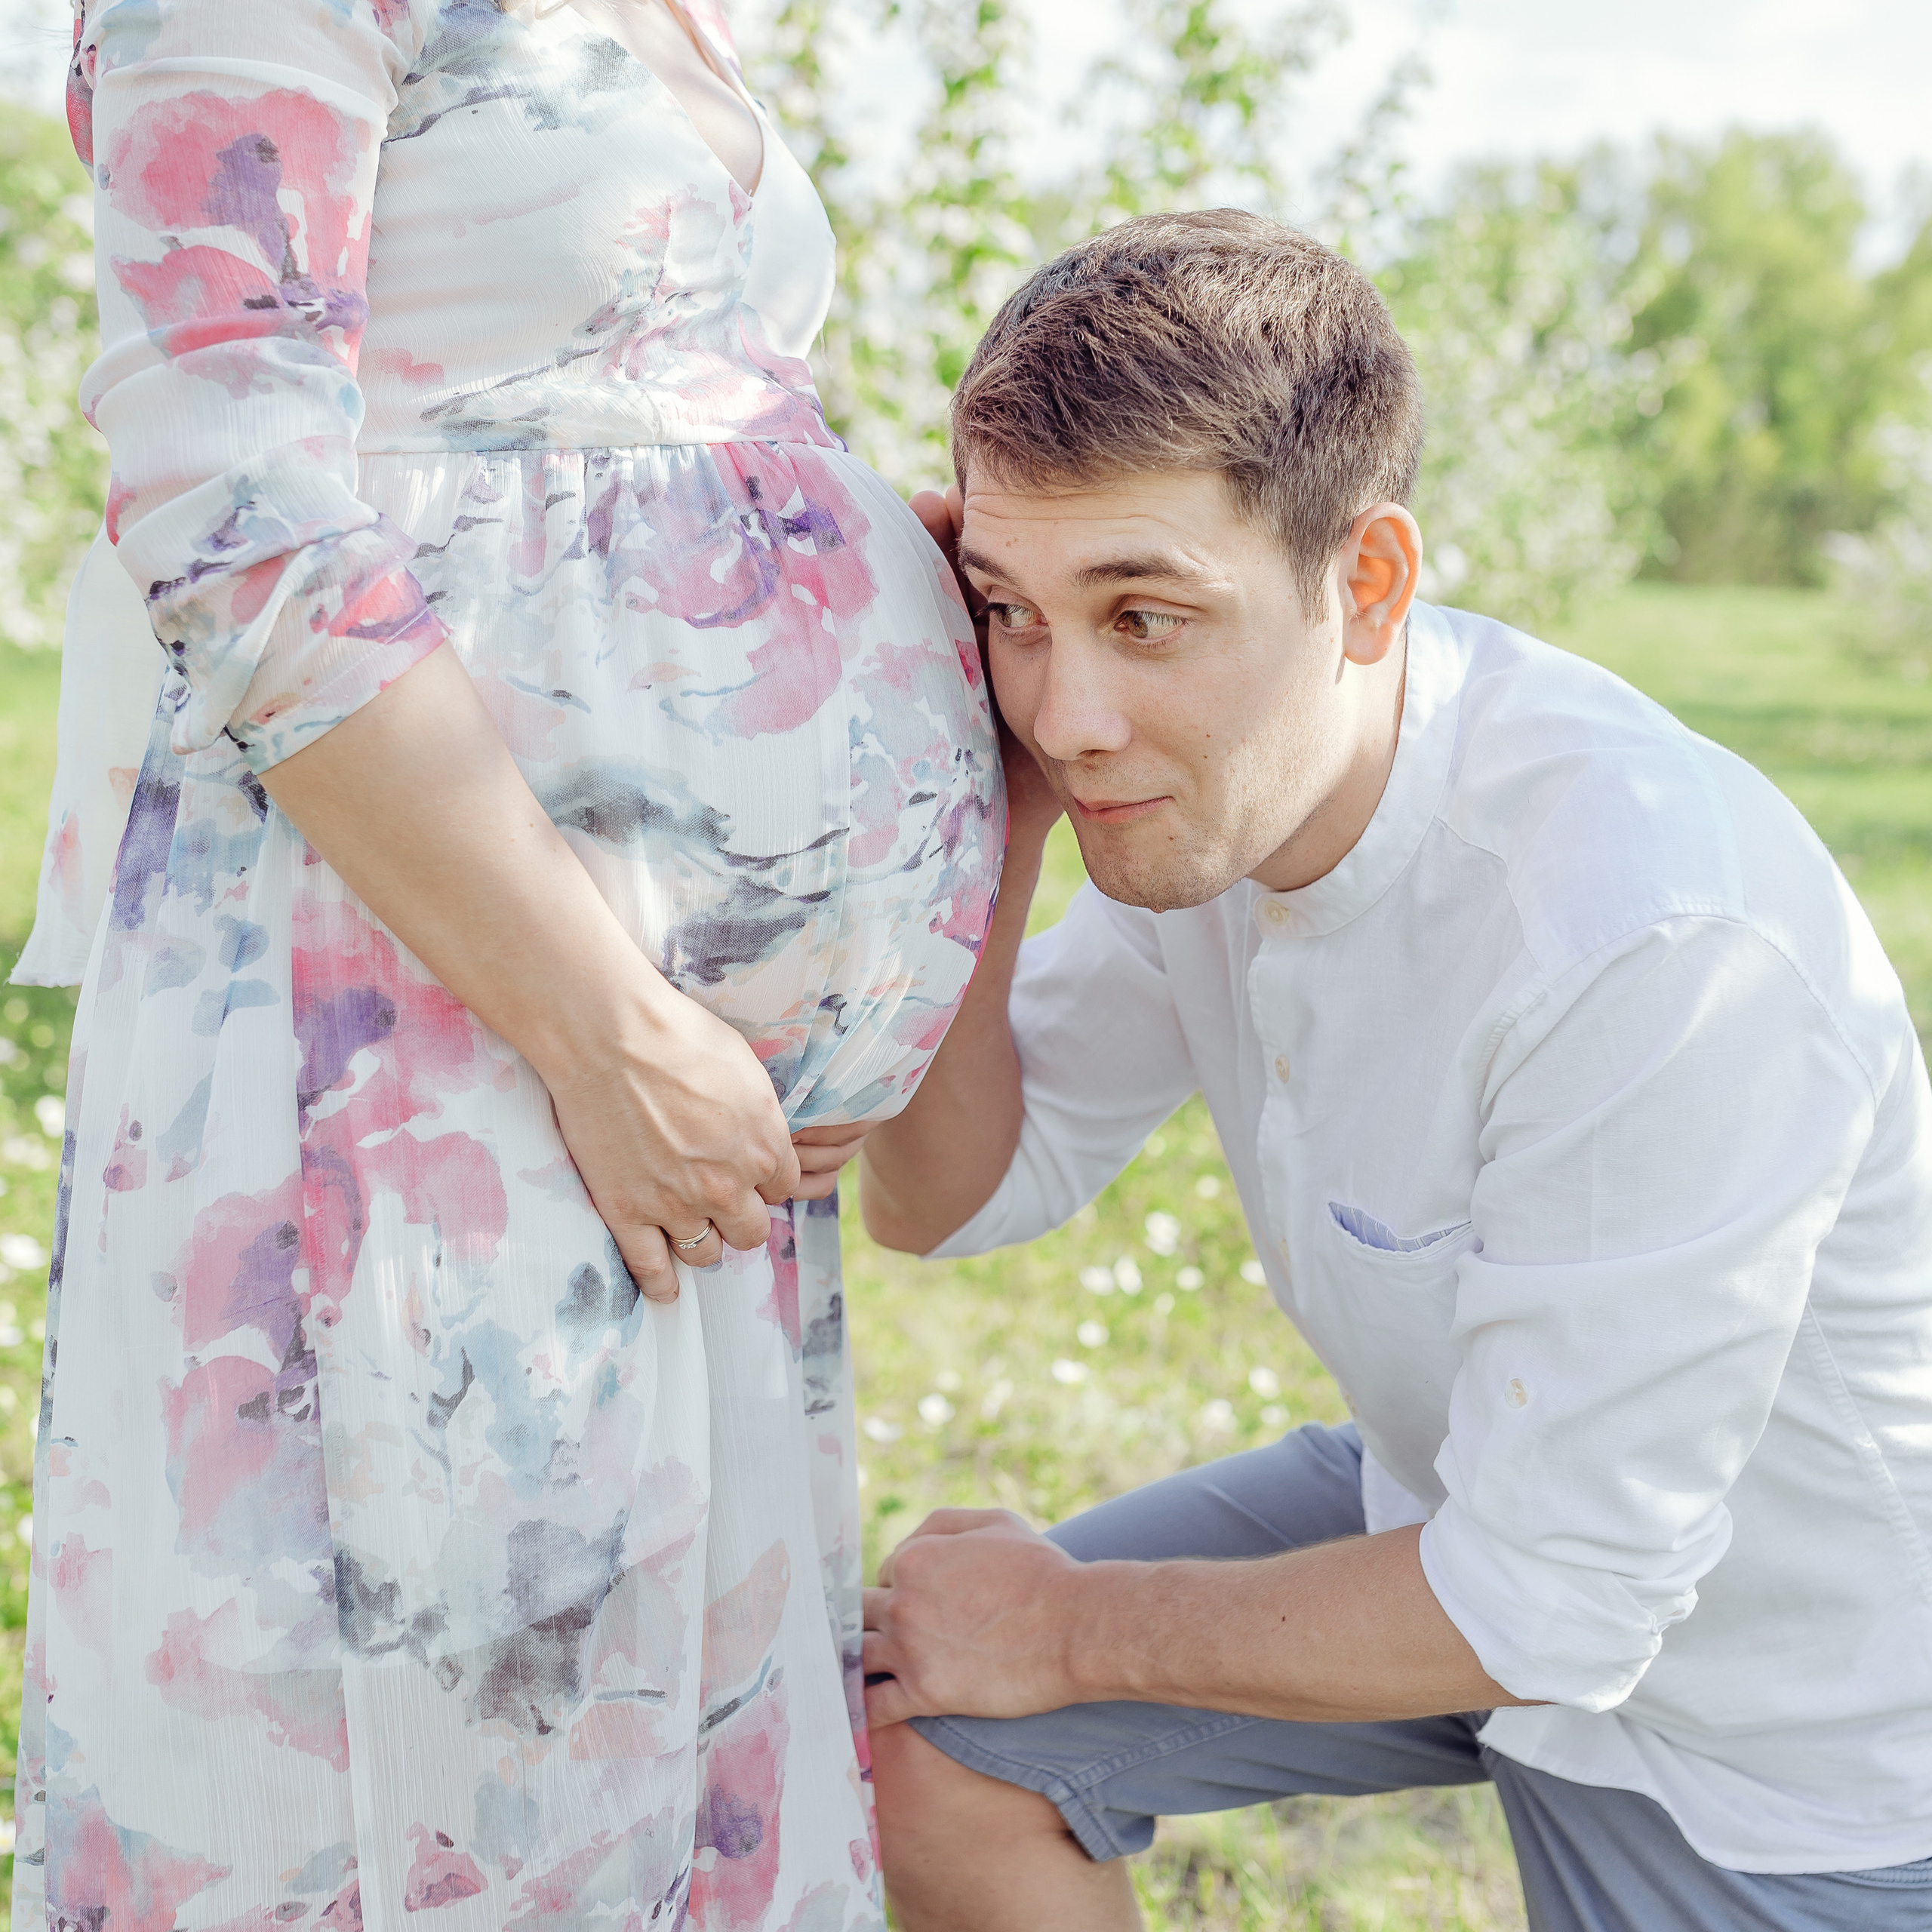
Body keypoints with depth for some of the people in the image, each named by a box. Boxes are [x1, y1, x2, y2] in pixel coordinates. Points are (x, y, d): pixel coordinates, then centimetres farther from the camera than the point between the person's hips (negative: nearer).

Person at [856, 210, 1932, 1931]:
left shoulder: (1658, 940, -37)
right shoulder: (1218, 760, -14)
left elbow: (1548, 1604, -28)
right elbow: (949, 1200, -4)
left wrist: (1067, 1631, -14)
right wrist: (991, 835, -22)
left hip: (1791, 1707, -6)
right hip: (1464, 1505, 6)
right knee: (919, 1735, -1)